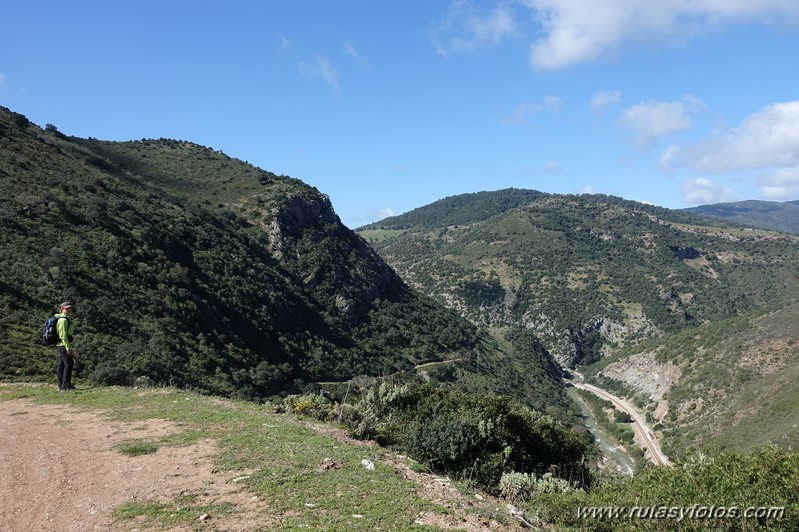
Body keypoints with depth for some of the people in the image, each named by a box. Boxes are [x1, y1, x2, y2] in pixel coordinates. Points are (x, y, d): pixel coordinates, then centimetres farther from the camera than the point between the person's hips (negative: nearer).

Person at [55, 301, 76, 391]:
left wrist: (71, 347, 24)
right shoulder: (63, 320, -15)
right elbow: (63, 336, -21)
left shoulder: (66, 319, 17)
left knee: (61, 365, 13)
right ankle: (66, 386, -12)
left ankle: (61, 386, 18)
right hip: (64, 345, -11)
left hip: (61, 346, 11)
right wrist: (68, 348, -23)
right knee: (68, 364, -11)